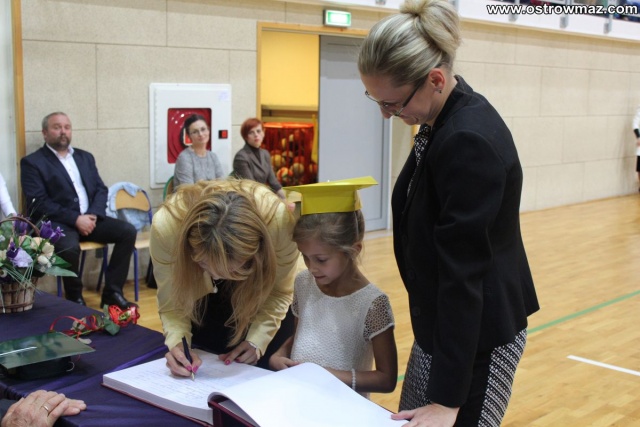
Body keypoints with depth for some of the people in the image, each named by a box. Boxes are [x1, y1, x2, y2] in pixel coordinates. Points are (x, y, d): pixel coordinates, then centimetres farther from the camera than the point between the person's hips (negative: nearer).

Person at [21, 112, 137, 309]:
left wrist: (93, 215, -8)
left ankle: (112, 292, -11)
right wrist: (75, 219, -19)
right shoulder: (32, 162, 1)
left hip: (89, 218, 6)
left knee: (128, 230, -17)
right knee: (69, 247, -37)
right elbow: (39, 203, -10)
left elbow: (101, 189, 13)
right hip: (57, 222, -5)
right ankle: (75, 298, -11)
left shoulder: (85, 157, 19)